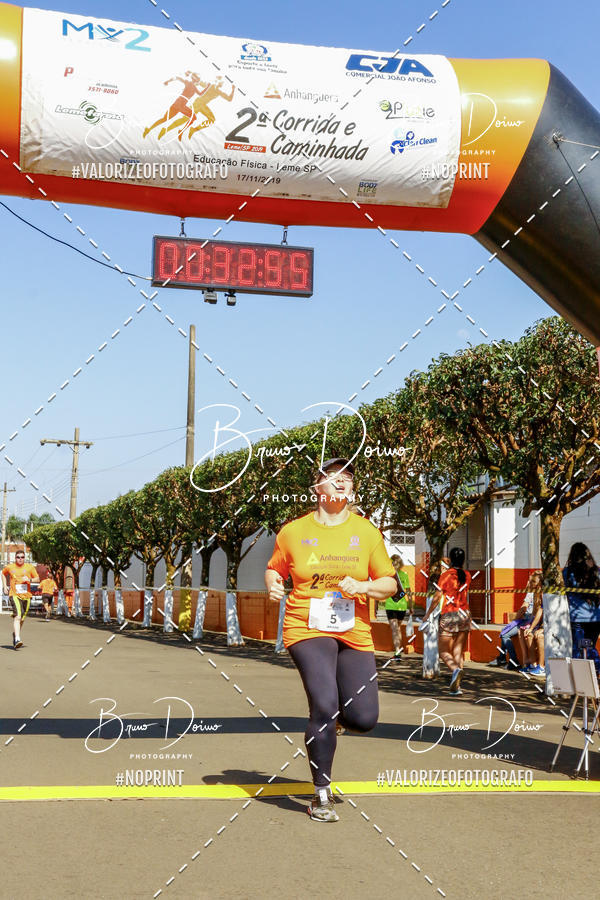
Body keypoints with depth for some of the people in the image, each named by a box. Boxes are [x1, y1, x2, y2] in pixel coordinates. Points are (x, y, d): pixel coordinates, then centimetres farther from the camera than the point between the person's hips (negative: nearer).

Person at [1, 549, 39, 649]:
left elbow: (38, 579, 7)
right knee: (17, 616, -21)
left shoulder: (30, 567, 4)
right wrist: (5, 586, 15)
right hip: (14, 595, -2)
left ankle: (15, 634, 38)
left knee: (21, 619, 12)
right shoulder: (9, 567, 4)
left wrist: (29, 580, -13)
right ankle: (17, 639, -29)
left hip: (26, 596, 3)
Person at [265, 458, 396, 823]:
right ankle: (322, 795, -1)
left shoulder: (366, 531, 6)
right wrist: (273, 584, -4)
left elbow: (390, 583, 8)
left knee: (364, 719, -5)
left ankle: (329, 718, 34)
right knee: (325, 705, -20)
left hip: (355, 635, 3)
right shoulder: (294, 531, 4)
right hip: (307, 629, -2)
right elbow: (275, 568, 18)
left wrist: (363, 587, -12)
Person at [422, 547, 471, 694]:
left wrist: (428, 614, 3)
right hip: (464, 614, 4)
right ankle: (456, 686, 1)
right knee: (458, 651, 7)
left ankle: (455, 669, -27)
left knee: (444, 651, 3)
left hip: (448, 616, -4)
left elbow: (437, 598, -7)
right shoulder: (467, 576, 5)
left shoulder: (445, 575, -7)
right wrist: (450, 567, 35)